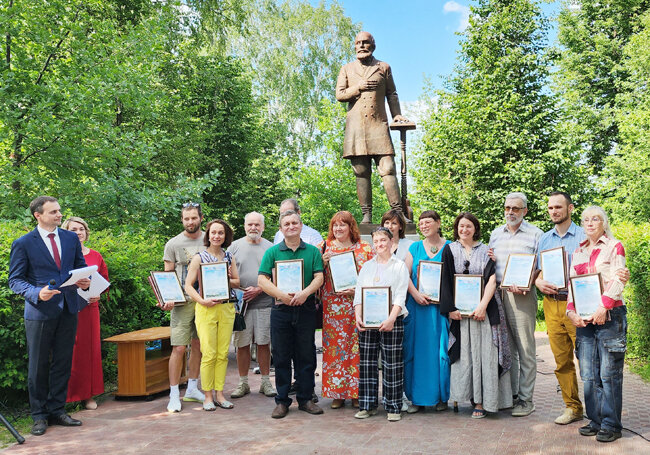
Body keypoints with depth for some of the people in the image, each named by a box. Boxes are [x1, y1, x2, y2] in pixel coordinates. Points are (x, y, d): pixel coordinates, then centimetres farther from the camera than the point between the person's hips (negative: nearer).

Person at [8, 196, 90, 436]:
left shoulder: (71, 238, 7)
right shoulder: (23, 243, -5)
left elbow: (81, 266, 16)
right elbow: (15, 280, -5)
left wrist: (85, 280, -7)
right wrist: (37, 293, -22)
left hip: (68, 310, 4)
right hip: (40, 311, -4)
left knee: (63, 363, 11)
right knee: (38, 366, 6)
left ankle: (57, 410, 24)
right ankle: (39, 416, 19)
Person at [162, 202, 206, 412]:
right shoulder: (173, 244, 1)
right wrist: (167, 299, -14)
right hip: (182, 301, -3)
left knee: (198, 345, 10)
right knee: (179, 348, -7)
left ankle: (192, 389, 24)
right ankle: (174, 395, 2)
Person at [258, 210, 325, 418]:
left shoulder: (313, 251, 8)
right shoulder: (272, 252, 6)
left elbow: (319, 277, 0)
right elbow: (262, 280, -2)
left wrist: (304, 293, -18)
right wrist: (282, 295, -16)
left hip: (306, 309, 0)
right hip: (281, 309, 0)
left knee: (306, 355, 6)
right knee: (281, 356, 4)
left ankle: (305, 399, 17)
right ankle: (282, 401, 14)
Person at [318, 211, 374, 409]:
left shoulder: (365, 248, 4)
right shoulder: (325, 246, 8)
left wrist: (357, 290, -11)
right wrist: (323, 262, -9)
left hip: (358, 305, -1)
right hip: (332, 307, 1)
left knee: (357, 347, 1)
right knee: (334, 348, 1)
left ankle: (356, 392, 13)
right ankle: (337, 393, 12)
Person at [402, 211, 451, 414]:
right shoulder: (415, 248, 12)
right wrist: (416, 295, -9)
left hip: (441, 305, -2)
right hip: (417, 306, 2)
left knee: (441, 349, -2)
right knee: (417, 350, 2)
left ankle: (442, 396, 11)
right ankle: (417, 398, 10)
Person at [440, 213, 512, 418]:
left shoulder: (485, 251, 8)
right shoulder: (450, 250, 8)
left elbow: (492, 279, -1)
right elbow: (446, 281, 2)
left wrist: (483, 306, -13)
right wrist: (451, 308, -8)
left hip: (483, 309, 0)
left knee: (482, 353, -5)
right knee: (462, 353, -1)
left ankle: (481, 401, -2)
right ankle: (459, 395, 7)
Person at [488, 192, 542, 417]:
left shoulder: (535, 234, 2)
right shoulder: (496, 234, 17)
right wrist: (490, 259, 1)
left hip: (522, 296, -5)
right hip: (497, 294, 5)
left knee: (525, 348, -1)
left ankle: (525, 399, 7)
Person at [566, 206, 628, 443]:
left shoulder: (614, 247, 3)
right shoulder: (578, 252, 18)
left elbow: (617, 281, -7)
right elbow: (571, 284, 15)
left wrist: (603, 308, -17)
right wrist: (571, 310, 0)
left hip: (609, 315, -5)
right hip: (585, 318, 5)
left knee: (609, 373, -3)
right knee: (588, 374, 5)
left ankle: (611, 425, 4)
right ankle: (596, 420, 14)